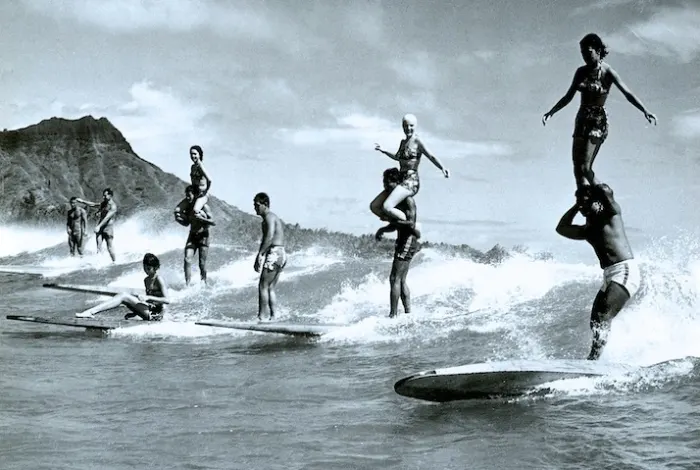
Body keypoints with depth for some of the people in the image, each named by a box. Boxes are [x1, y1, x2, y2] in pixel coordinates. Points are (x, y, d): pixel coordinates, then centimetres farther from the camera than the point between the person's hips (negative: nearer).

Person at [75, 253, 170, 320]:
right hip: (148, 312, 9)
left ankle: (90, 312, -28)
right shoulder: (146, 280, 17)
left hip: (156, 313, -9)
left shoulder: (158, 279, -8)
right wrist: (134, 312, 12)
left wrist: (148, 297, -23)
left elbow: (167, 300, -18)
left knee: (124, 296, -20)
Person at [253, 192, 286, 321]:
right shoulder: (276, 218, 23)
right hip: (282, 254, 10)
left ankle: (261, 316, -10)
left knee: (263, 286, -8)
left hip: (274, 254, -10)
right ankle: (273, 316, 9)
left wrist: (260, 254, -25)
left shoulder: (269, 217, -8)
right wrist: (259, 258, 22)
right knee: (270, 288, 11)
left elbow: (269, 237, -22)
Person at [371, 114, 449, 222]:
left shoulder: (417, 141, -5)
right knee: (374, 206, 1)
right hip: (401, 180, 8)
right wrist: (382, 150, 40)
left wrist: (442, 168, -34)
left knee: (387, 207, -26)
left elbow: (431, 156, -18)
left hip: (411, 181, -8)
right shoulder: (403, 142, 18)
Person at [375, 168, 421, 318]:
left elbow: (410, 223, -23)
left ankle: (393, 315, -12)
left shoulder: (407, 200, -13)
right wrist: (382, 230, 0)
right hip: (403, 242, 10)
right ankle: (408, 313, 16)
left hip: (408, 241, -10)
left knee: (395, 279, -12)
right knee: (401, 280, 12)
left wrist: (385, 228, -20)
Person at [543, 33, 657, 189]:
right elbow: (568, 97, 17)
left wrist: (645, 111, -29)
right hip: (582, 119, 6)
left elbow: (628, 94, -16)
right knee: (577, 168, 1)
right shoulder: (581, 72, 7)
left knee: (584, 168, -16)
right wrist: (551, 112, 15)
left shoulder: (607, 72, -9)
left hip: (598, 121, -6)